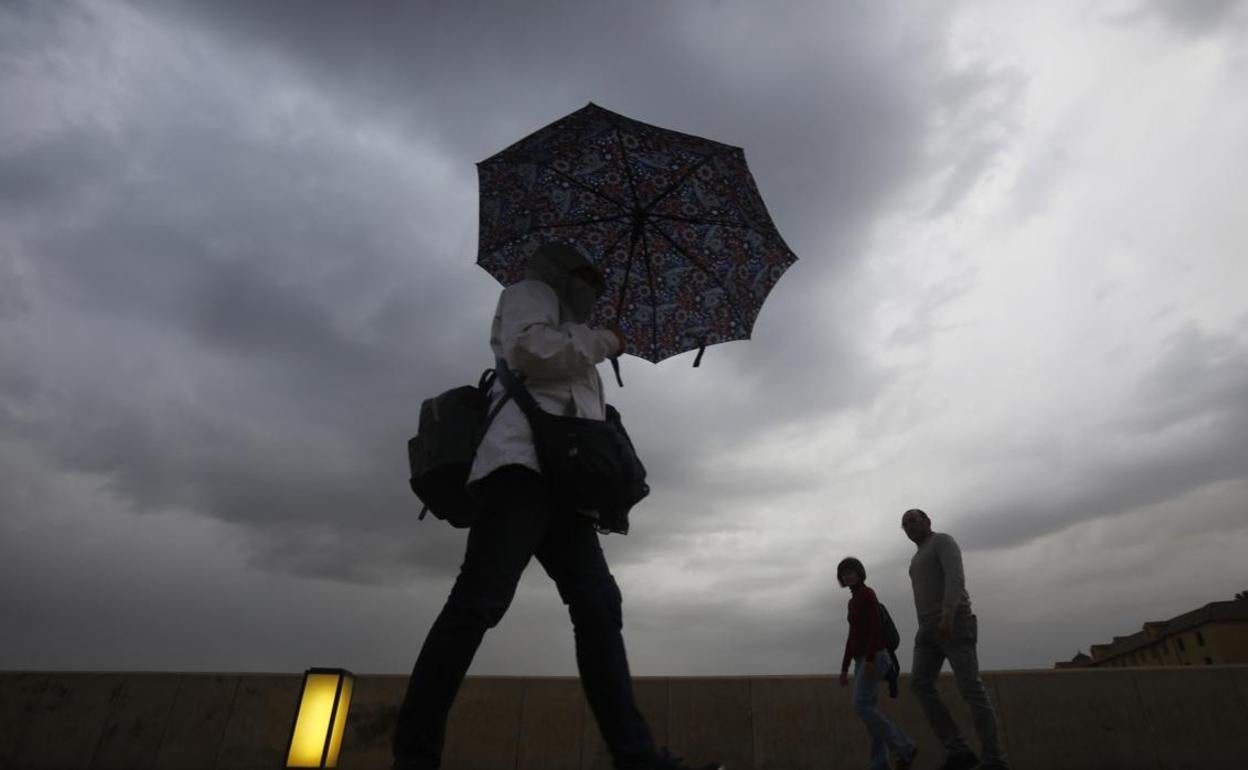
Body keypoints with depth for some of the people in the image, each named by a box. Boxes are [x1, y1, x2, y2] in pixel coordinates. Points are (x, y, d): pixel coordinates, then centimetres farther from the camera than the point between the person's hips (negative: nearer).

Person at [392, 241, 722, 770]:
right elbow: (528, 349, -6)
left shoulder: (567, 341, 40)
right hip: (523, 461, -9)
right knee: (481, 600, -19)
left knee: (598, 605, -4)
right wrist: (602, 341, 4)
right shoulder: (529, 293, 17)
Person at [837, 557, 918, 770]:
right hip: (863, 661, 9)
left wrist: (870, 659, -26)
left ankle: (904, 748, -6)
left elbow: (876, 627, -18)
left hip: (874, 657, -9)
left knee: (861, 706, -16)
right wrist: (844, 668, 17)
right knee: (867, 709, 1)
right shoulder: (853, 601, 20)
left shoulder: (867, 593, -8)